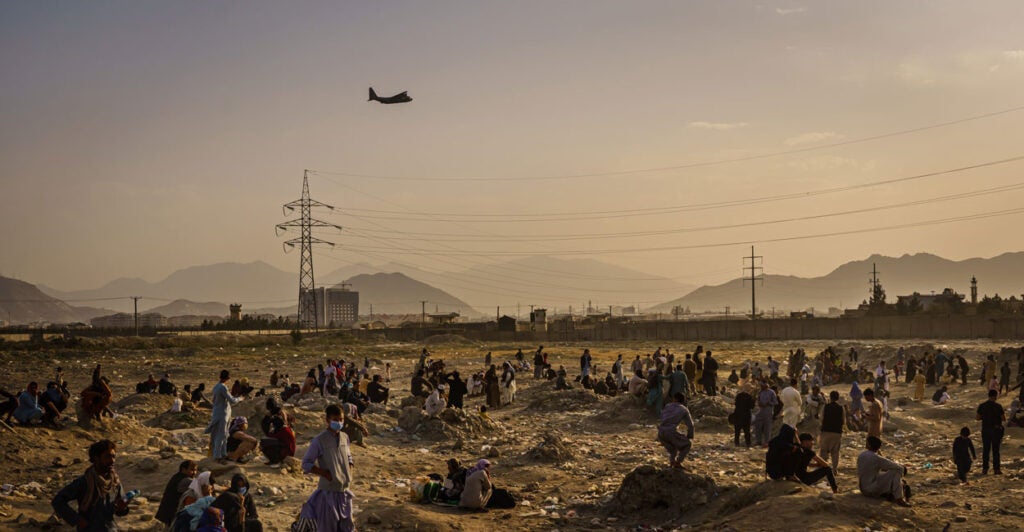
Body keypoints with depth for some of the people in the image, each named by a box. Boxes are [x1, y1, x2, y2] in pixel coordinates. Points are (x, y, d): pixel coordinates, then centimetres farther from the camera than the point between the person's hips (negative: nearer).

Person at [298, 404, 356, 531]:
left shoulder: (345, 437, 5)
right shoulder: (319, 441, -13)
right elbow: (306, 464, -10)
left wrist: (349, 472, 2)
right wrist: (325, 473, -18)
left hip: (344, 491, 6)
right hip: (328, 492, -6)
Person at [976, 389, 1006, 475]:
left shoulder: (981, 406, -3)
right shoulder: (998, 406, -13)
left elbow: (978, 418, 3)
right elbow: (1004, 419, -10)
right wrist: (1004, 414, 10)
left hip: (985, 430, 3)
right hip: (996, 430, -3)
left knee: (985, 450, 9)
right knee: (995, 450, 6)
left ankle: (985, 469, 10)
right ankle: (996, 469, 7)